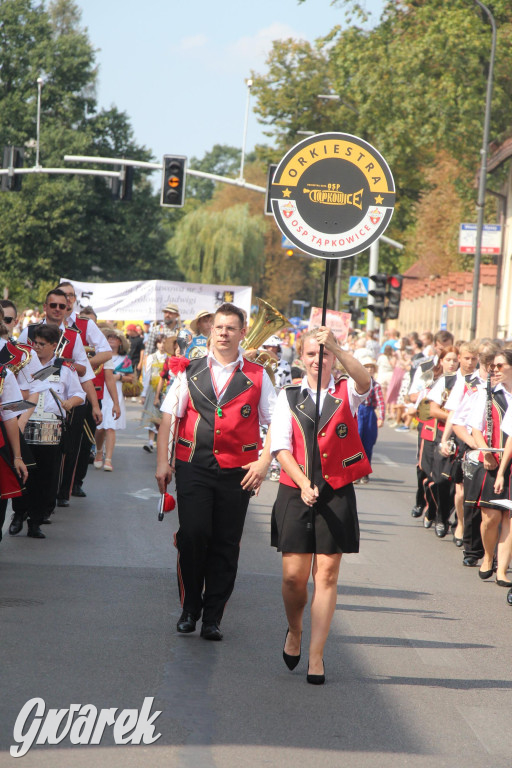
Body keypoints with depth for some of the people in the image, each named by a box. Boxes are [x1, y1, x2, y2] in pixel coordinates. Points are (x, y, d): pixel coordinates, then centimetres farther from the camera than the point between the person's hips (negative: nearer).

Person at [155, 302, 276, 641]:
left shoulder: (257, 377, 6)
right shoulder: (190, 372, 8)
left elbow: (276, 422, 7)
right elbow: (169, 418, 8)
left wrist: (264, 462, -5)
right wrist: (163, 462, 1)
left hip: (237, 472, 0)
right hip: (193, 467, 0)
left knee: (226, 544, 2)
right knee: (192, 536, -9)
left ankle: (213, 617, 11)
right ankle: (189, 608, 9)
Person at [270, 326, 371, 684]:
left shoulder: (346, 393, 4)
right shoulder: (289, 397, 6)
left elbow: (365, 380, -21)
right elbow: (281, 447, -2)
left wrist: (336, 348, -36)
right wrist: (304, 484, -16)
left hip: (337, 494, 0)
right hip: (296, 493, 1)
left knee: (327, 574, -1)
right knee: (294, 575, -1)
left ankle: (316, 655, 6)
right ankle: (294, 631, 28)